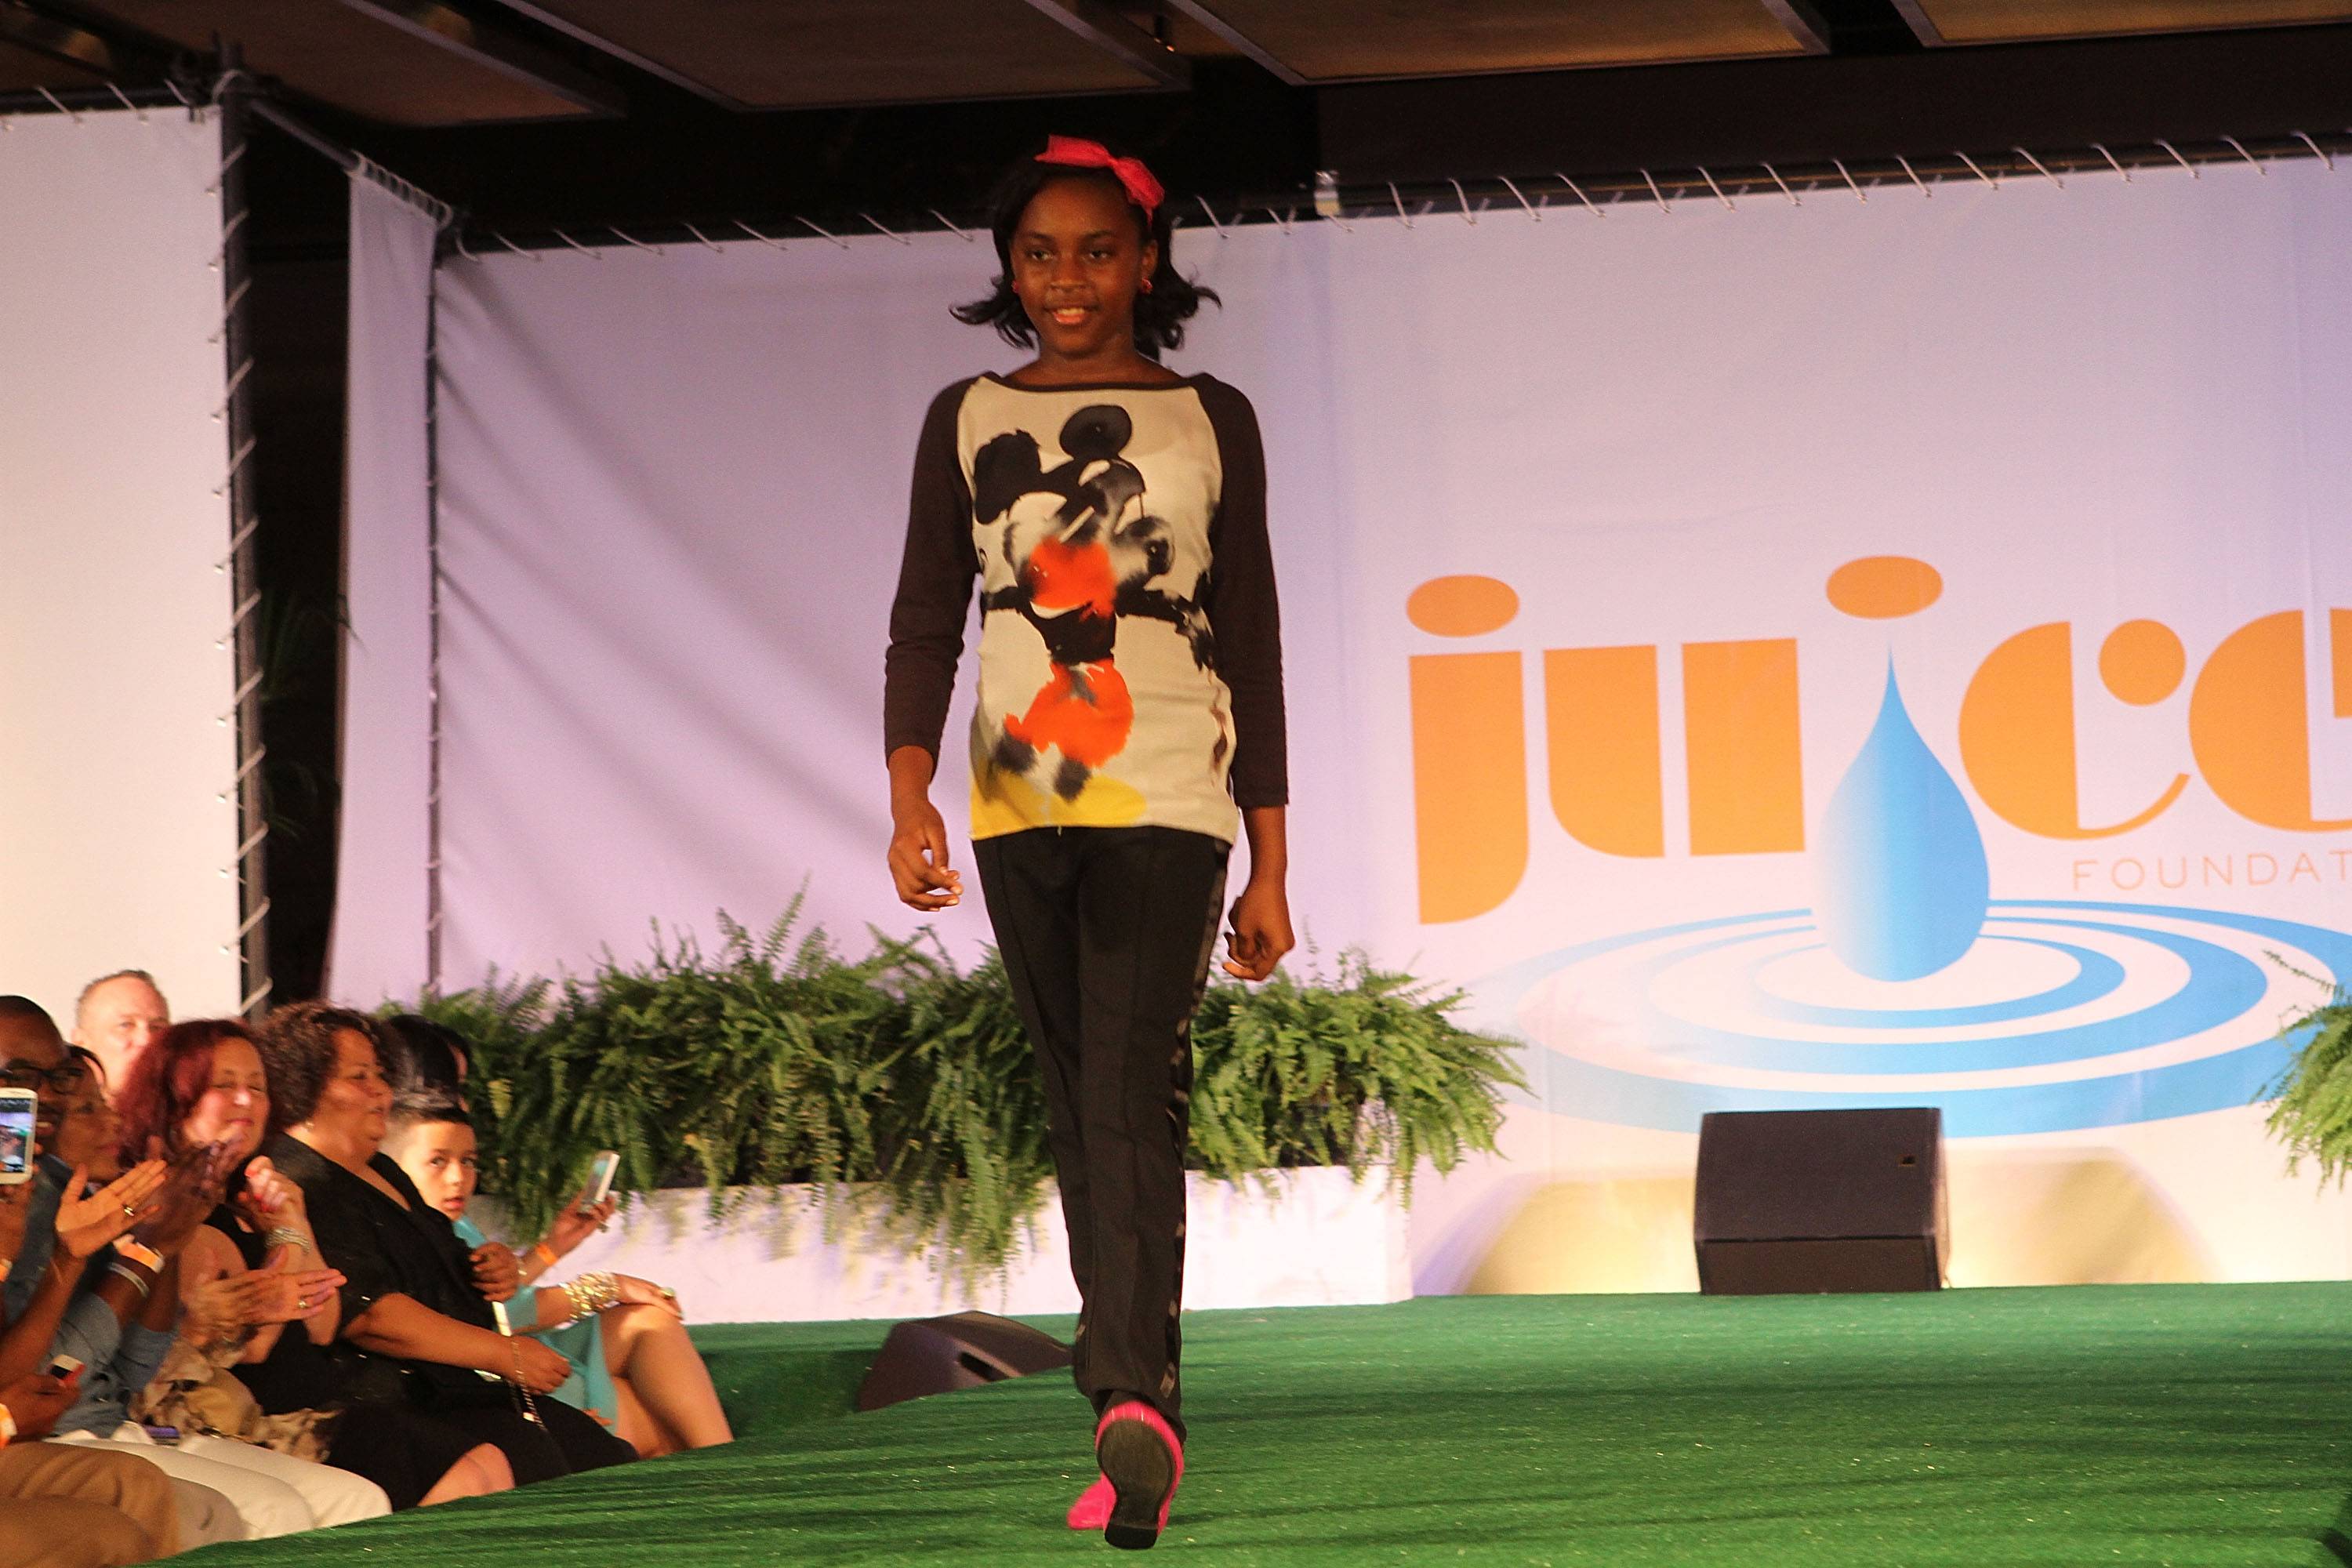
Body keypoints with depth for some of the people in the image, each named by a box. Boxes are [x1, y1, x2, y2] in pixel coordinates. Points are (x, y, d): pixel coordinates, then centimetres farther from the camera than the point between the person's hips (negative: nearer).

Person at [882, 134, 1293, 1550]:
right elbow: (925, 624, 6)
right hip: (1018, 803, 3)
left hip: (1167, 796, -3)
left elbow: (1254, 642, 9)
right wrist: (911, 790, -12)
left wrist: (1271, 864, 6)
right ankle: (1140, 1425, 12)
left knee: (1134, 1090, -19)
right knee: (1080, 1110, 6)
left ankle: (1134, 1407, -32)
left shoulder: (1211, 420, 9)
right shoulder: (969, 422, 12)